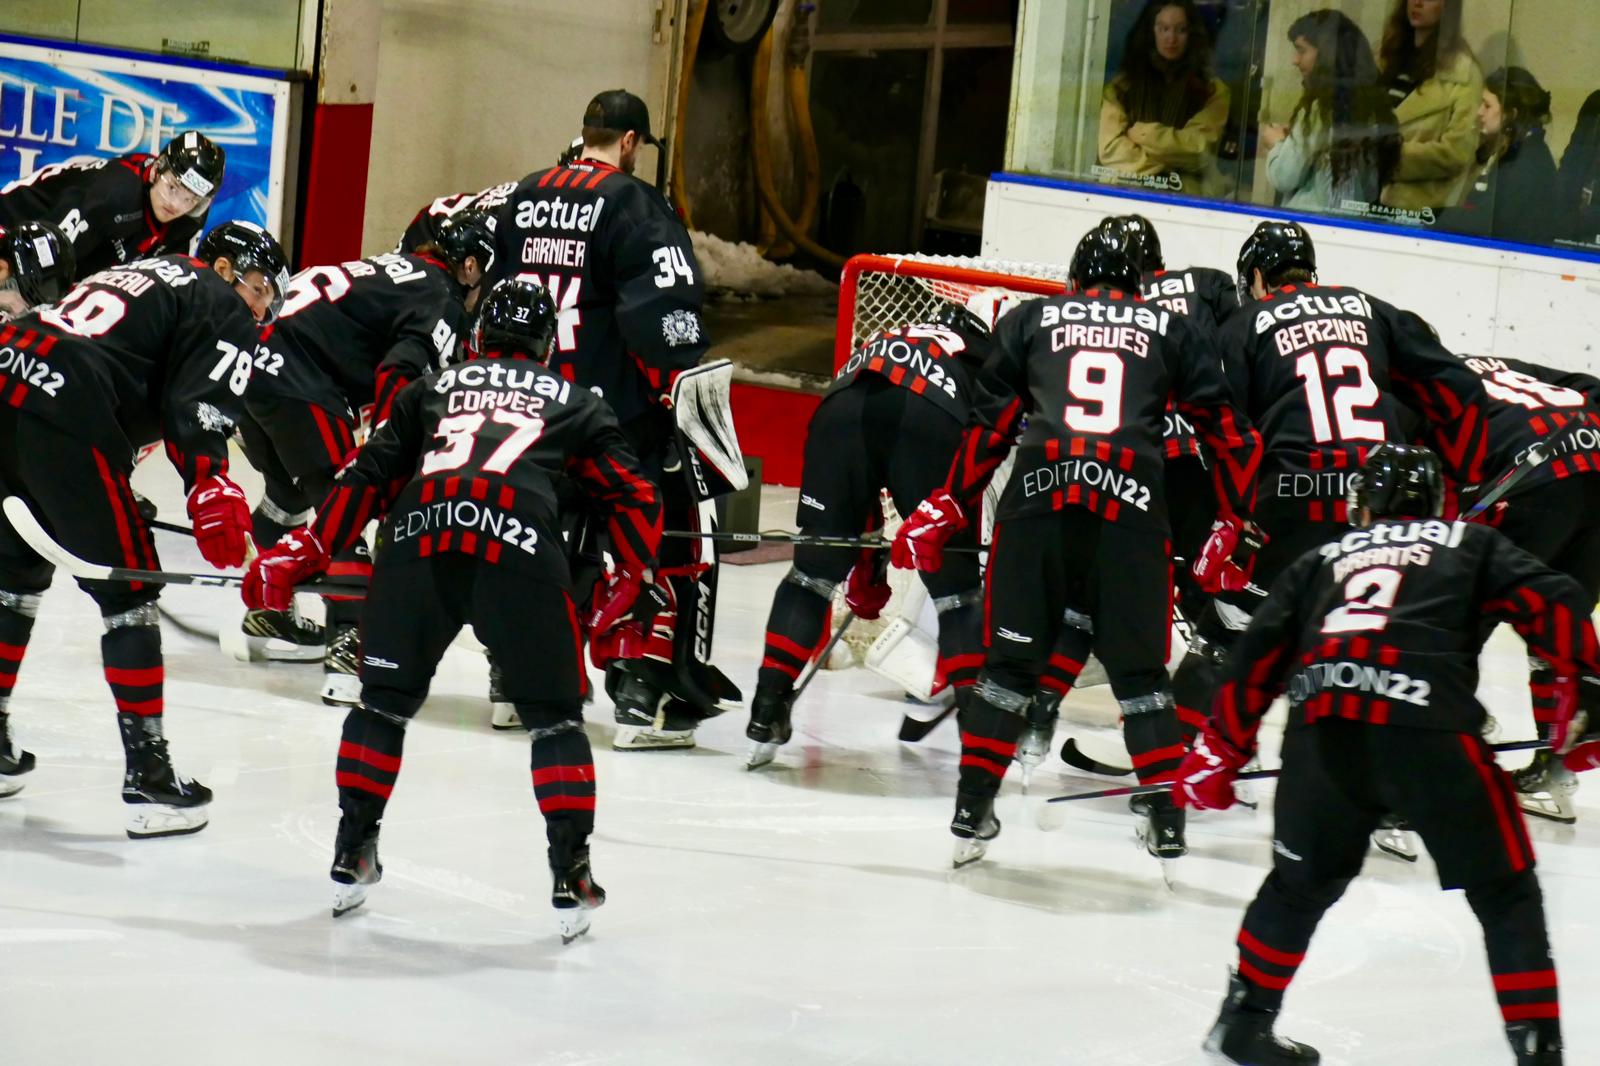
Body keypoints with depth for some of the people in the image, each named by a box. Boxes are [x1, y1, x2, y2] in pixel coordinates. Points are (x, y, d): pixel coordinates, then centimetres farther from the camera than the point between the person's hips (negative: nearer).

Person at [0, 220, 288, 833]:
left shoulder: (138, 275, 33)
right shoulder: (223, 311, 8)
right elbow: (197, 411, -9)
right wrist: (214, 502, -19)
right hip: (62, 418, -8)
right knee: (130, 592, 1)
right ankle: (148, 776, 0)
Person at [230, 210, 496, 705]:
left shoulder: (396, 268, 25)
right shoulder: (440, 302, -2)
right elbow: (399, 383, -15)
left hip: (253, 360, 9)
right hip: (299, 384, -9)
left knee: (289, 492, 29)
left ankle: (266, 615, 40)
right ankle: (348, 651, -15)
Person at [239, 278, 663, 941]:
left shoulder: (433, 389, 31)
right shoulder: (575, 404, 29)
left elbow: (368, 477, 25)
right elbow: (636, 498, 23)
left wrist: (302, 555, 29)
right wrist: (630, 582, 34)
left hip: (417, 538, 2)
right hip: (519, 547, -2)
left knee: (385, 700, 19)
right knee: (554, 715, 10)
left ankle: (351, 858, 21)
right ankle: (571, 877, 3)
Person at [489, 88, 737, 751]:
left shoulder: (525, 198, 12)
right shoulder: (630, 202, -10)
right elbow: (664, 303, -19)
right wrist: (680, 384, -12)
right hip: (617, 408, -7)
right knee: (673, 540, 0)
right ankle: (646, 696, -8)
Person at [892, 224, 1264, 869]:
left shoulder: (1028, 320, 20)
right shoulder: (1172, 331, 21)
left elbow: (989, 425, 15)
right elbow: (1231, 434, 17)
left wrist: (945, 512, 20)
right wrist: (1231, 528, 24)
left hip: (1040, 488, 0)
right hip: (1132, 502, 0)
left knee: (1011, 659, 10)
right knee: (1139, 669, 12)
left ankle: (973, 812, 7)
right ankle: (1167, 821, 8)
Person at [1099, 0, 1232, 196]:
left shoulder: (1212, 90, 8)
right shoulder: (1122, 86, 10)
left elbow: (1198, 147, -2)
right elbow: (1111, 150, 0)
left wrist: (1140, 133, 0)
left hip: (1185, 193, -1)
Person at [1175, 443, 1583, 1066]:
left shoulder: (1319, 562, 32)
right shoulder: (1471, 544, 27)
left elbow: (1258, 656, 24)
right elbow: (1549, 603, 9)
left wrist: (1219, 752, 29)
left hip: (1320, 730, 3)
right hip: (1428, 727, -3)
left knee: (1301, 884, 26)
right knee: (1504, 894, 10)